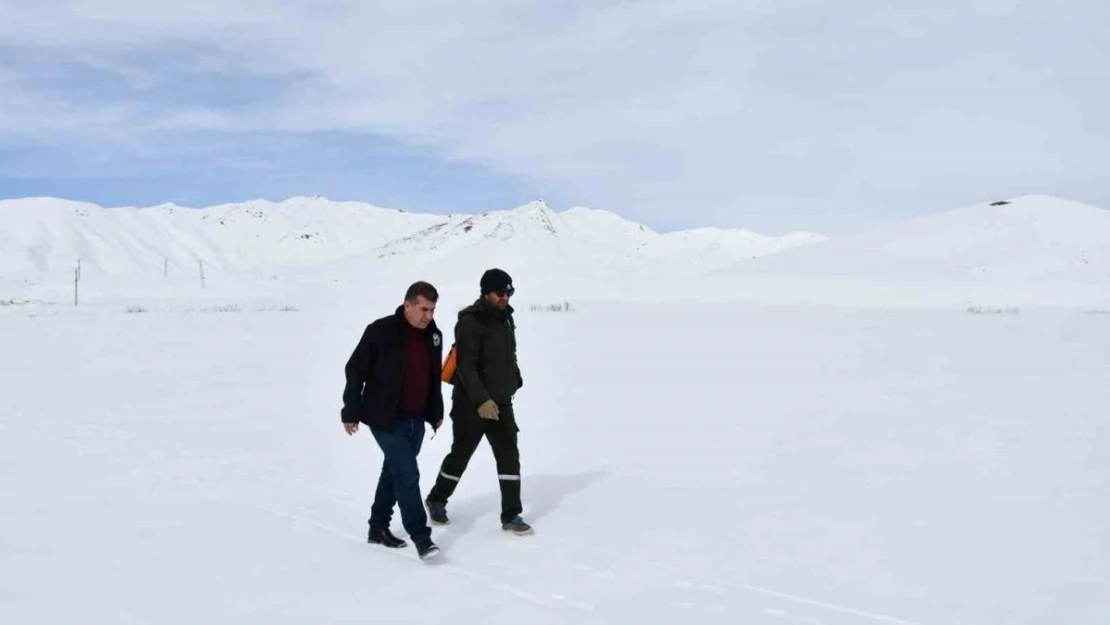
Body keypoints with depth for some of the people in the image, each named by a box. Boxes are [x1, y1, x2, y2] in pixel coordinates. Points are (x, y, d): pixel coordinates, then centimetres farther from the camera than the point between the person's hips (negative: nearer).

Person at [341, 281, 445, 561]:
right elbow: (356, 371, -11)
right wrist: (351, 412, -9)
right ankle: (421, 537, -4)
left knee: (395, 472, 17)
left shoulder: (433, 335, 2)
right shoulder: (381, 331, -17)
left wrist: (436, 412, 19)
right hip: (386, 419, -7)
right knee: (408, 474, -11)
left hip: (416, 420, 7)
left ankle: (378, 527, 32)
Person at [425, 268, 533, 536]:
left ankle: (511, 515, 6)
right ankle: (436, 500, 31)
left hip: (501, 402, 6)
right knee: (460, 455, 8)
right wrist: (480, 400, -29)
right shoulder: (470, 322, -17)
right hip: (471, 404, -6)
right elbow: (466, 366, -23)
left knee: (509, 455, 0)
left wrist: (513, 383, 20)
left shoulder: (505, 318, 8)